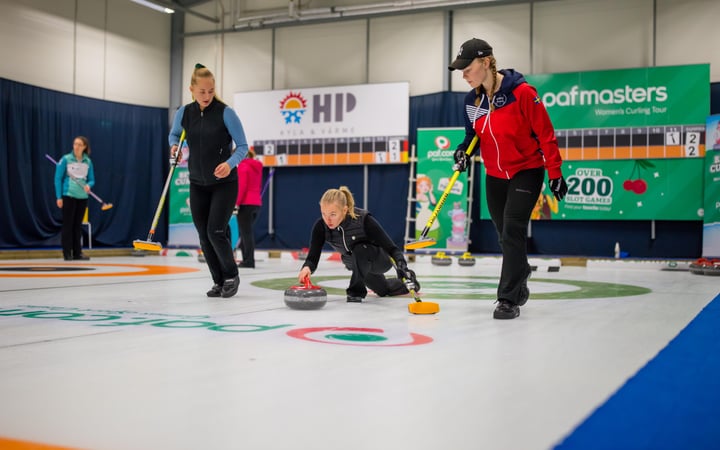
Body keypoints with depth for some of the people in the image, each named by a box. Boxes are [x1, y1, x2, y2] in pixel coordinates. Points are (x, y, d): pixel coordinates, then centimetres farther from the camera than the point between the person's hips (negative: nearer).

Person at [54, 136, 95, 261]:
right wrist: (59, 197, -9)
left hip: (82, 196, 3)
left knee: (78, 225, 8)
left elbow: (91, 180, 10)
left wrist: (88, 185, -14)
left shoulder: (88, 162, 5)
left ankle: (77, 252, 14)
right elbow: (58, 178, -4)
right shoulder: (66, 159, -4)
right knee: (68, 224, 0)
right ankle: (67, 253, 5)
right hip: (68, 195, -3)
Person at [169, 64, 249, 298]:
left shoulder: (225, 113, -14)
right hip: (198, 184, 4)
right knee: (204, 236, 4)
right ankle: (219, 281, 18)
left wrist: (230, 164, -29)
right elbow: (174, 134, 17)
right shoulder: (184, 112, -2)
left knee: (215, 232, -13)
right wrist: (174, 146, -5)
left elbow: (242, 146, -11)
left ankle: (231, 276, 9)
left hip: (224, 183, -4)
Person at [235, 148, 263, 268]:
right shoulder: (257, 167, 15)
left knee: (246, 232, -4)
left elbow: (242, 186, -17)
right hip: (256, 202, 8)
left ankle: (249, 261, -4)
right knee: (248, 232, 14)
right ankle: (248, 259, 17)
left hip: (245, 204, -8)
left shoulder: (242, 166, -9)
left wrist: (237, 203, -16)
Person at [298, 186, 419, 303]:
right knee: (384, 290, 27)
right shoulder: (321, 226, -26)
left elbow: (391, 248, -36)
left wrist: (402, 268, -53)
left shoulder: (364, 219, -36)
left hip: (381, 259, -5)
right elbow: (312, 257, -28)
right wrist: (307, 268, -52)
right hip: (358, 265, 5)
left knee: (360, 249, -39)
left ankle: (357, 291, -18)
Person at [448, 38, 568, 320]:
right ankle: (519, 284, 34)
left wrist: (555, 174, -13)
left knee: (512, 233, -14)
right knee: (505, 236, 13)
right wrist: (465, 149, -9)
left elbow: (545, 134, -15)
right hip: (495, 177, 6)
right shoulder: (472, 100, -1)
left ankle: (508, 299, -8)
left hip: (526, 172, -6)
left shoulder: (521, 92, -20)